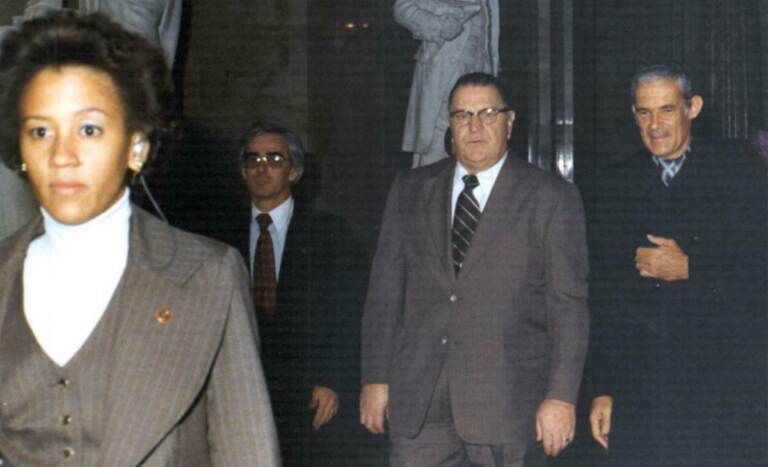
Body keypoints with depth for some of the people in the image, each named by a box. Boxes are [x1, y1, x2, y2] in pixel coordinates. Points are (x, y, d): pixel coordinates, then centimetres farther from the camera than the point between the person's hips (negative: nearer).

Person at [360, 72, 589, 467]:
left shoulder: (552, 198, 2)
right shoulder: (410, 191, 12)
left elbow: (568, 304, -3)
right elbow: (385, 289, 11)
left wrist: (561, 396, -9)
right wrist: (376, 378, 5)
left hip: (506, 404, -2)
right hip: (418, 403, 3)